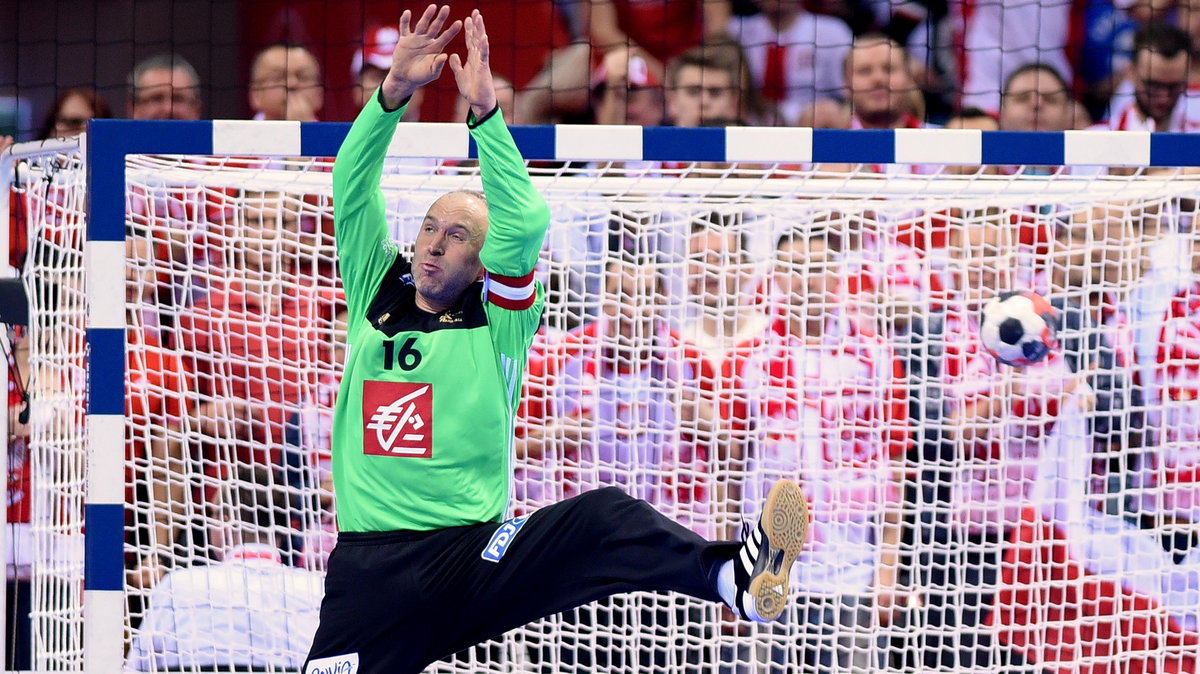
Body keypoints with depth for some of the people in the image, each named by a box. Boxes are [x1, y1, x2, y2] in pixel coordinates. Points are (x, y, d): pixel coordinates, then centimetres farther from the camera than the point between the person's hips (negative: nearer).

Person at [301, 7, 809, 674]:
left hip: (476, 557, -3)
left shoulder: (498, 321, 7)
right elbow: (352, 188, 5)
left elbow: (523, 225, -7)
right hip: (368, 568, 3)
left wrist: (483, 111, -13)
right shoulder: (376, 298, 13)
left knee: (603, 518, -29)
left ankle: (737, 574, -53)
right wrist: (394, 90, -6)